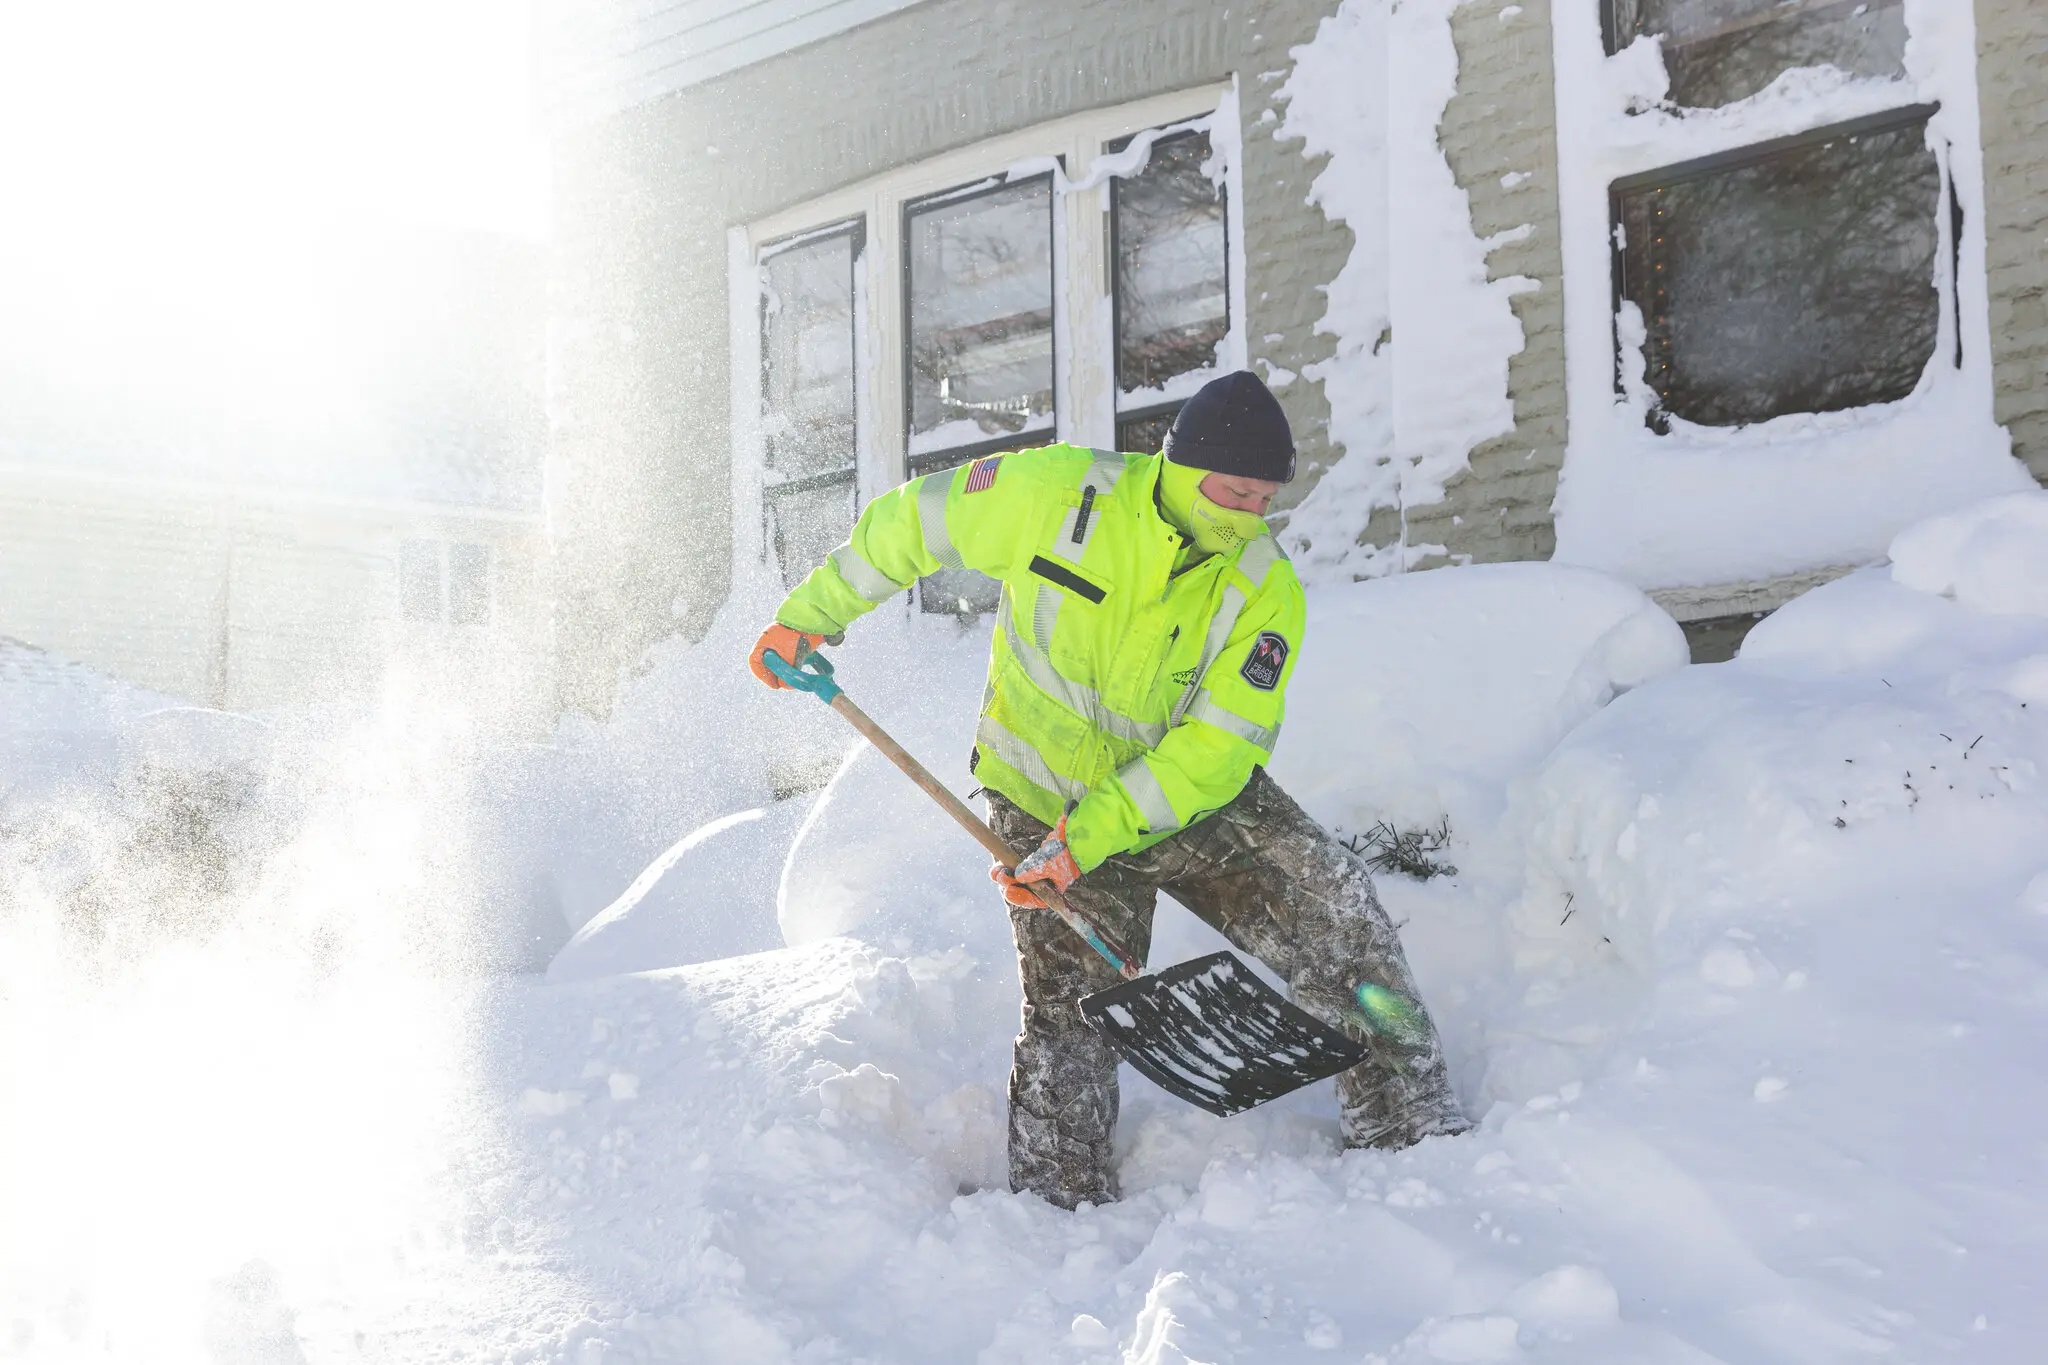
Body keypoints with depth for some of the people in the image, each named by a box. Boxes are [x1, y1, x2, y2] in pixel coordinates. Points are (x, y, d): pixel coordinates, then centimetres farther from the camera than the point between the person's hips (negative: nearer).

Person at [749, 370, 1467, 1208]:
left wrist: (1092, 834, -31)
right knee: (1070, 1013, -2)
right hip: (1047, 800, -1)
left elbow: (1216, 749, -22)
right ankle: (1058, 1203, 17)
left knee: (1335, 915, -11)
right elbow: (910, 525, -4)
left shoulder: (1267, 592, -17)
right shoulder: (1053, 493, -20)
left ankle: (1409, 1127, 3)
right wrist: (813, 612, 5)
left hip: (1198, 801, 1)